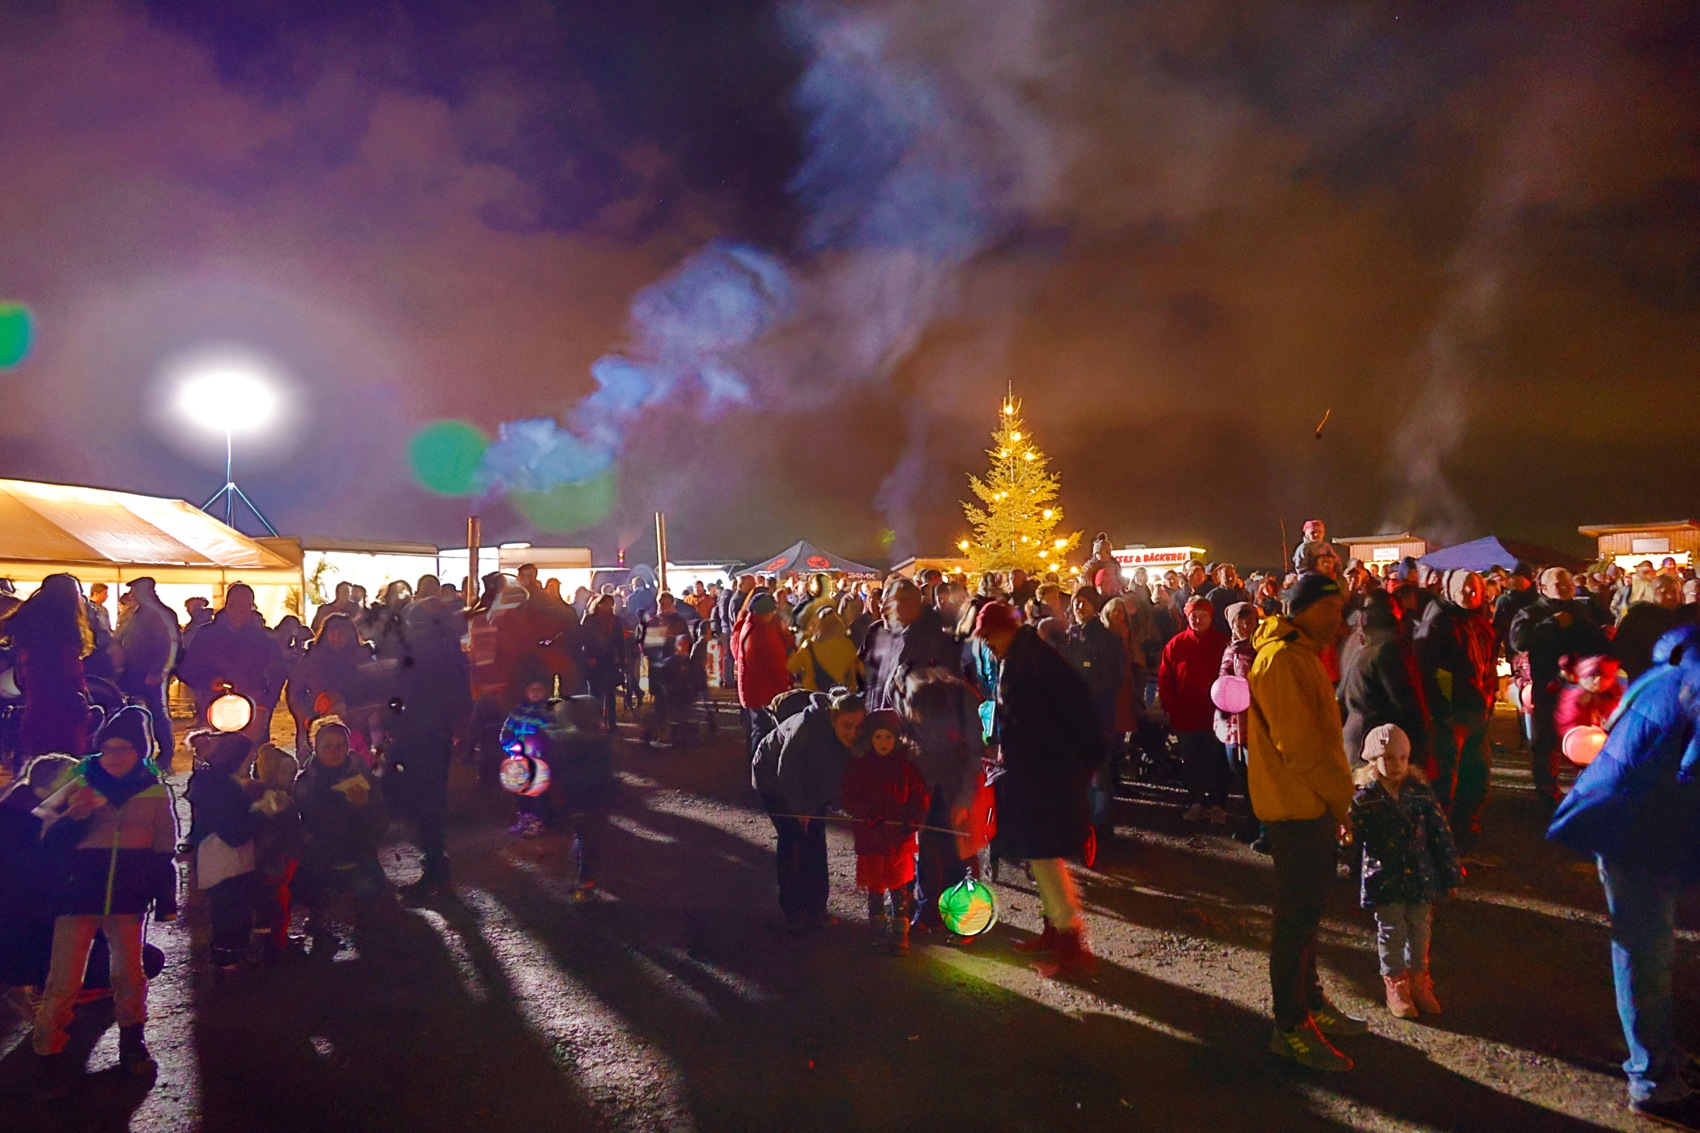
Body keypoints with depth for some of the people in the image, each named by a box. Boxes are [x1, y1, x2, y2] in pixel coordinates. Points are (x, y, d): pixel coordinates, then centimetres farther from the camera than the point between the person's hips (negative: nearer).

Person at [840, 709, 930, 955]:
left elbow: (920, 796, 4)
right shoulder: (859, 766, -1)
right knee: (875, 888, 9)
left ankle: (900, 935, 15)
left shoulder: (906, 766, 2)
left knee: (900, 887, 4)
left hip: (901, 839, 1)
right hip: (870, 838, 0)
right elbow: (848, 797, -6)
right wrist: (871, 816, -18)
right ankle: (877, 932, 24)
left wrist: (912, 820, -12)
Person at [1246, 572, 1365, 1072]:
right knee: (1298, 914, -3)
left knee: (1307, 908, 20)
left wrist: (1338, 792, 11)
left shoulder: (1301, 654, 16)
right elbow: (1298, 743, -23)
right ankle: (1290, 1026, 7)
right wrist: (1341, 794, -13)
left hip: (1312, 804, 10)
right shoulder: (1282, 659, -19)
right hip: (1297, 805, -10)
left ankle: (1309, 1002, 33)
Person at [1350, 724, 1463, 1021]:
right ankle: (1394, 984, 23)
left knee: (1420, 931, 13)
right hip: (1385, 882, -3)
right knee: (1391, 933, 7)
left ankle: (1418, 981, 31)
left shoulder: (1420, 792, -3)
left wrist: (1451, 876, 5)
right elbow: (1350, 834, -9)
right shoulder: (1364, 799, -9)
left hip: (1421, 878, 3)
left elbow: (1441, 834, 3)